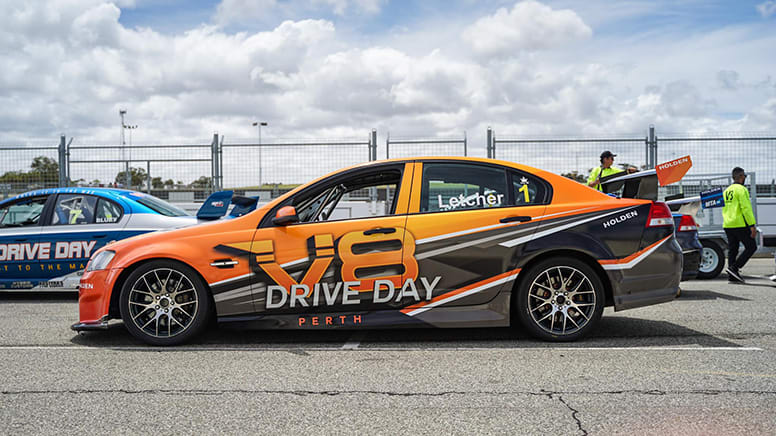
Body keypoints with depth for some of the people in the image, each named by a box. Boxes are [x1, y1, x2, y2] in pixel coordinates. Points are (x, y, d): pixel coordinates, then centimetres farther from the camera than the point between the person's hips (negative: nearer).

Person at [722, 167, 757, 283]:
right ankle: (734, 267, -9)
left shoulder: (726, 191, 17)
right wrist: (752, 226, -18)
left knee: (732, 250, 9)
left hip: (727, 225, 8)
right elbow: (746, 208, -17)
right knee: (751, 247, 1)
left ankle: (732, 276, 7)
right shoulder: (741, 189, -9)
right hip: (740, 225, -8)